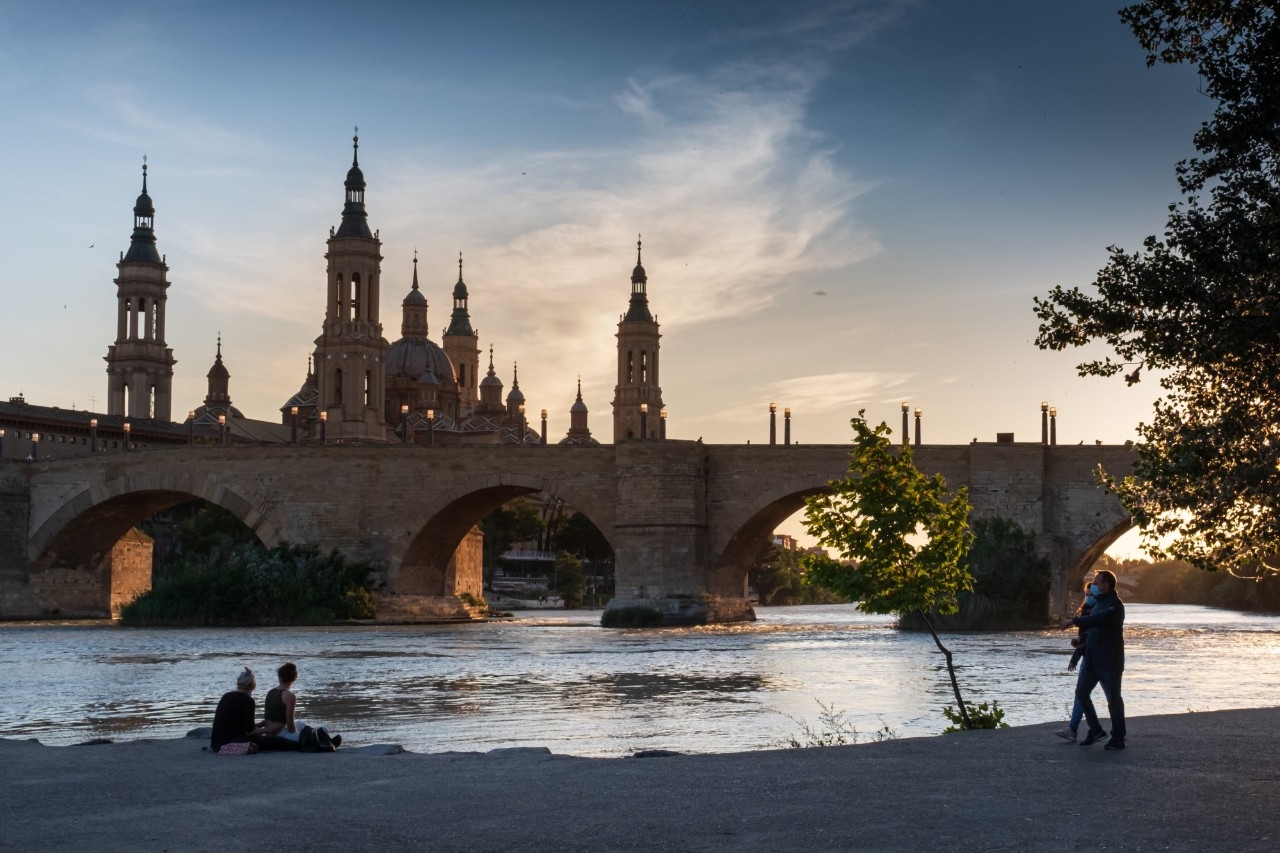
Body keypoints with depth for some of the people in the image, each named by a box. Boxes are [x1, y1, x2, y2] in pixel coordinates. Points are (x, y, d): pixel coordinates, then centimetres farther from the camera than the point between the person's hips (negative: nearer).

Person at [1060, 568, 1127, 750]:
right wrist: (1081, 639, 9)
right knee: (1081, 692, 6)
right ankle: (1096, 731, 16)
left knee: (1113, 698, -1)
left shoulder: (1114, 605, -14)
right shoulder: (1099, 603, 16)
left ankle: (1118, 738, 7)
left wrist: (1074, 621, -25)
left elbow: (1097, 619, -31)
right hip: (1092, 659, 9)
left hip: (1109, 661, -9)